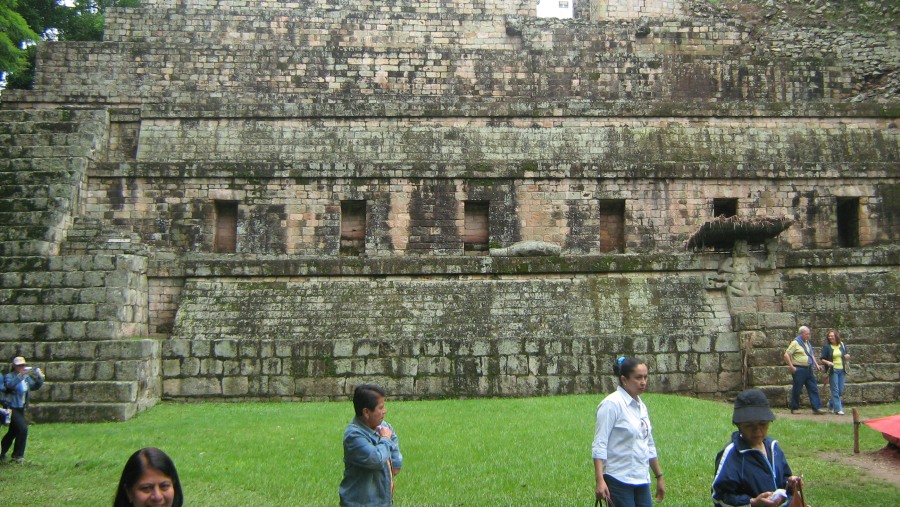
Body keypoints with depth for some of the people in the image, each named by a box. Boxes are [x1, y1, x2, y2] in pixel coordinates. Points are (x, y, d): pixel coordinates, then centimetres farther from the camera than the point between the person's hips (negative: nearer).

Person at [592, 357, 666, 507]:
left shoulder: (641, 406, 11)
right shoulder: (612, 404, -12)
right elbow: (599, 444, -17)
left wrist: (659, 477, 22)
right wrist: (600, 480, -24)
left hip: (642, 480, 7)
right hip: (618, 479, -7)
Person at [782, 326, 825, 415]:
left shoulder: (808, 343, 15)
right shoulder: (795, 342, -9)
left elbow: (812, 355, 27)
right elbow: (786, 355, -14)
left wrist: (816, 365, 15)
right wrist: (791, 367, -16)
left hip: (808, 369, 7)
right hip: (799, 370, -7)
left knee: (813, 389, 2)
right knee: (797, 390, 0)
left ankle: (816, 408, 3)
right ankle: (794, 409, 10)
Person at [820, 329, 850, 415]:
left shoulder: (842, 345, 8)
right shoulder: (826, 347, -2)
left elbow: (846, 356, 18)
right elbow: (822, 359, 0)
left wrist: (847, 357, -5)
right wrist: (827, 362, -20)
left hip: (842, 370, 4)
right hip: (833, 370, -4)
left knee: (841, 391, 7)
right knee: (835, 391, -6)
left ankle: (831, 404, 29)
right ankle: (838, 409, -2)